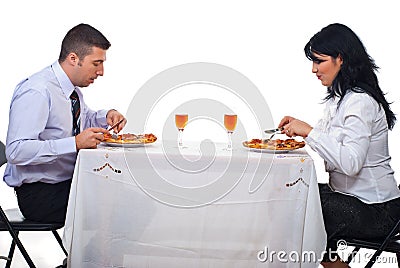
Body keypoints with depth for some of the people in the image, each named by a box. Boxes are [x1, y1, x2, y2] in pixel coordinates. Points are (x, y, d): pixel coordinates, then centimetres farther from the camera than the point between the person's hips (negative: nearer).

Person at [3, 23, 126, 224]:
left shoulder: (73, 88, 7)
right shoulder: (36, 92, -19)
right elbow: (16, 151, -29)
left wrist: (107, 116, 7)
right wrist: (75, 143, -30)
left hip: (71, 181, 8)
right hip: (38, 193, -8)